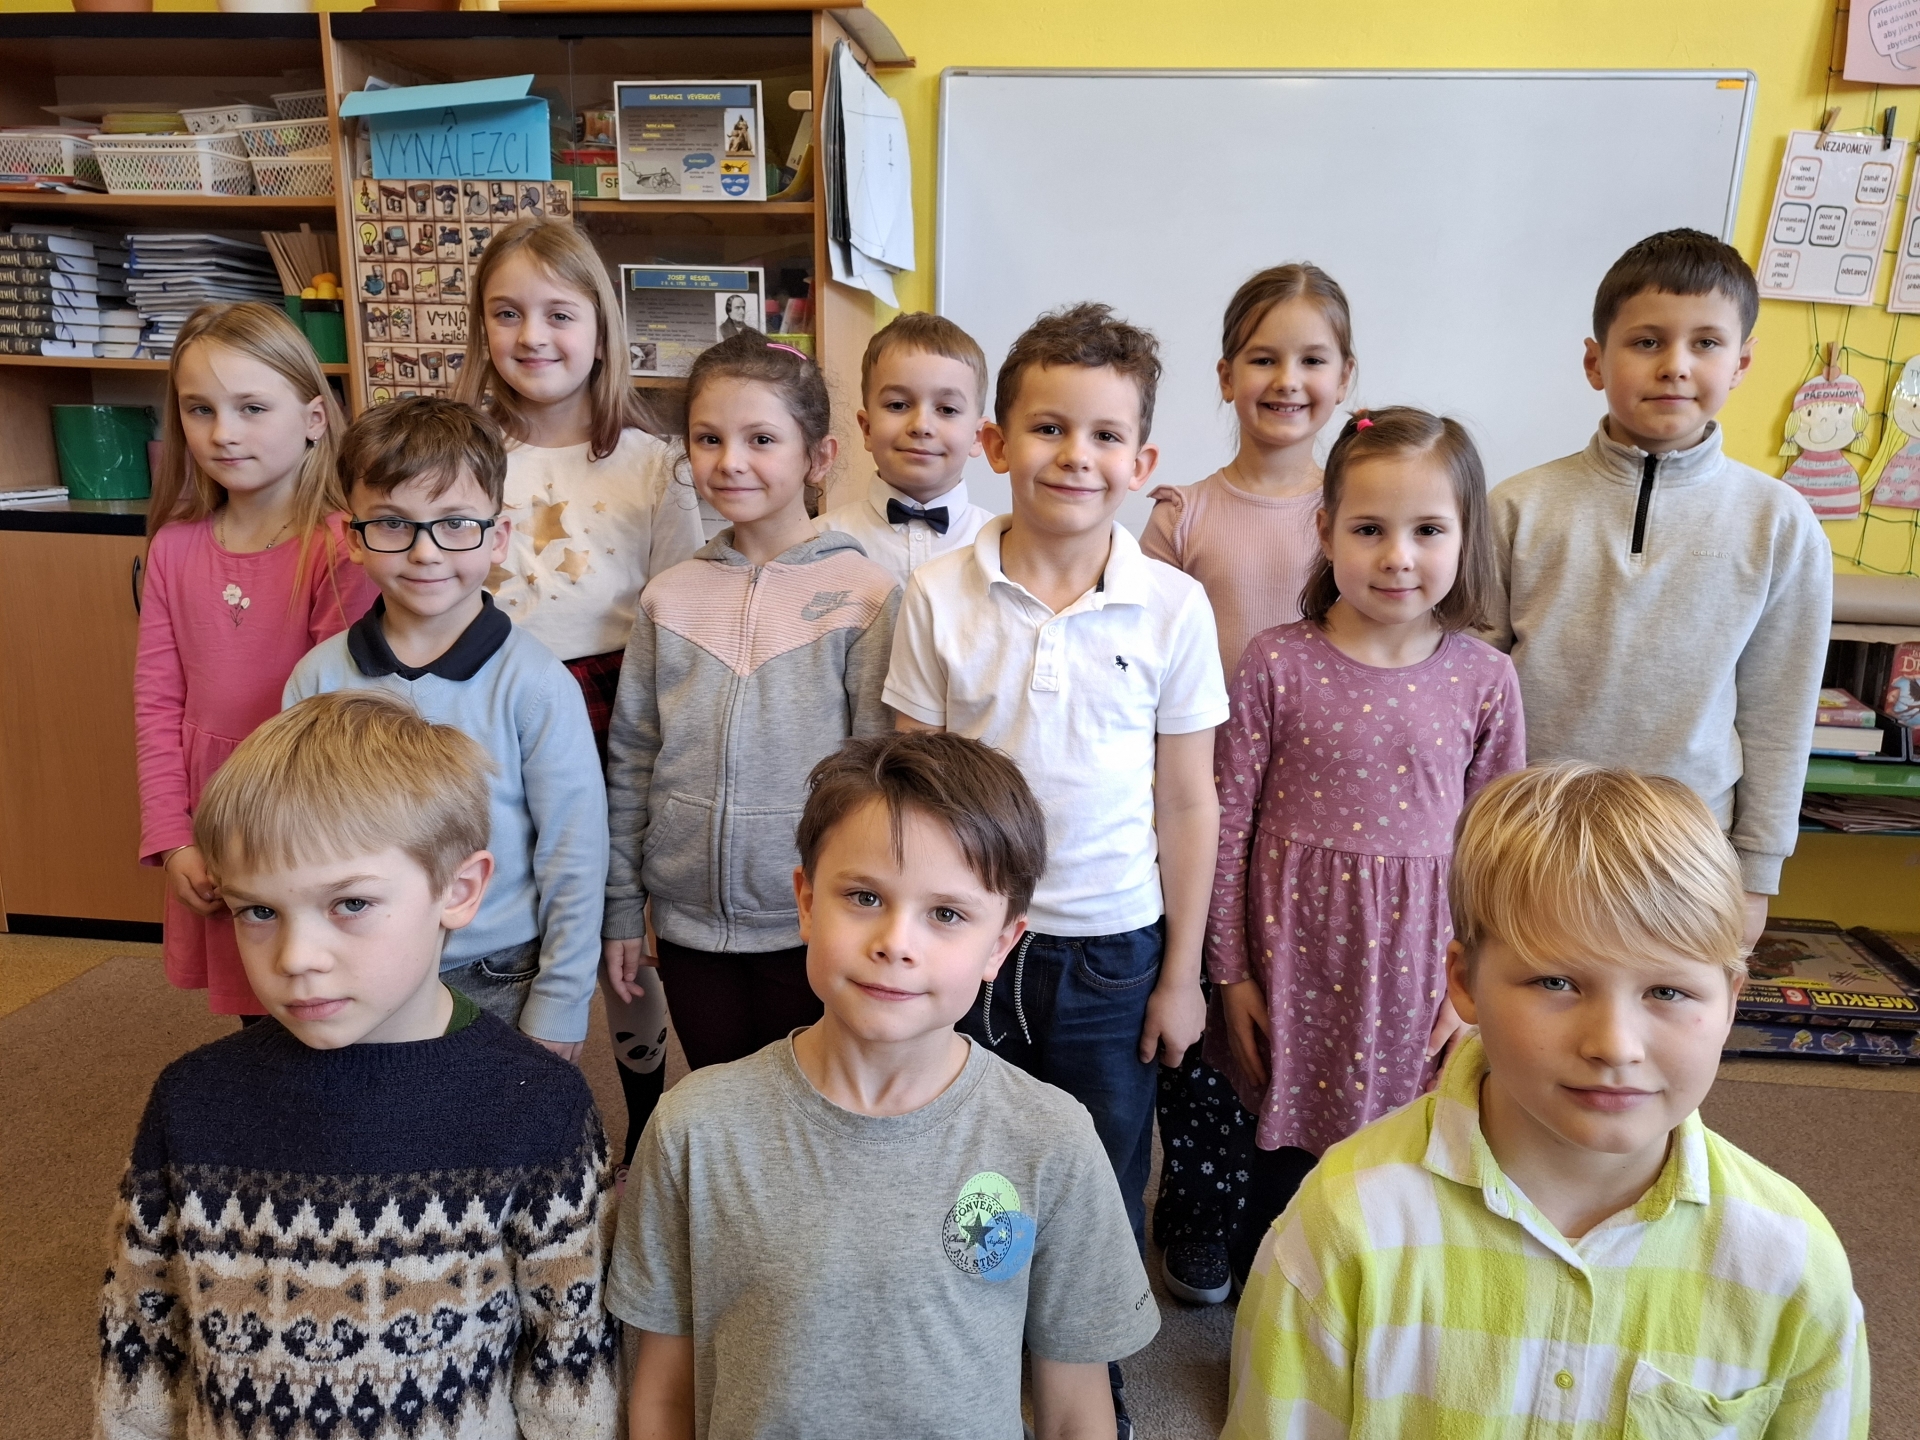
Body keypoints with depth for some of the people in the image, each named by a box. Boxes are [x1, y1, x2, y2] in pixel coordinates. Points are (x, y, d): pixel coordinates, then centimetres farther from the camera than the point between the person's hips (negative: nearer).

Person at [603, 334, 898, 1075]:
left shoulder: (866, 595, -9)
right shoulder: (670, 596, 1)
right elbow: (630, 758, 6)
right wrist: (621, 908, 7)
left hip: (813, 926, -3)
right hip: (690, 921, 3)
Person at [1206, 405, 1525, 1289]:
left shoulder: (1484, 678, -3)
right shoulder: (1277, 664, -8)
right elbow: (1228, 827, -4)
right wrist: (1231, 973, -2)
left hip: (1419, 960, 1)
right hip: (1296, 952, -1)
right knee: (1281, 1168, 14)